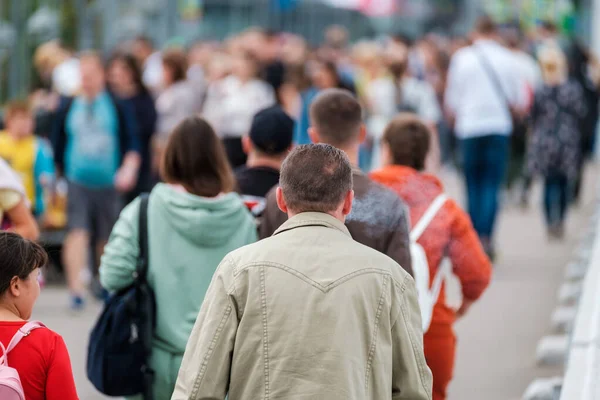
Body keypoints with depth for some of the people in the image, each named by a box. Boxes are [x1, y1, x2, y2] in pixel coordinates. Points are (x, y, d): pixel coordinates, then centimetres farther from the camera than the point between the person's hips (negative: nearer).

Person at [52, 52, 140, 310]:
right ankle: (76, 290, -21)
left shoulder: (117, 108, 1)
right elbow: (58, 146, 13)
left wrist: (129, 169, -15)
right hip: (78, 184, 0)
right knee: (77, 233, -16)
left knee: (107, 239, 10)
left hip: (109, 184, 0)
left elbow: (131, 143, 0)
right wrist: (61, 174, 13)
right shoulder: (68, 110, 4)